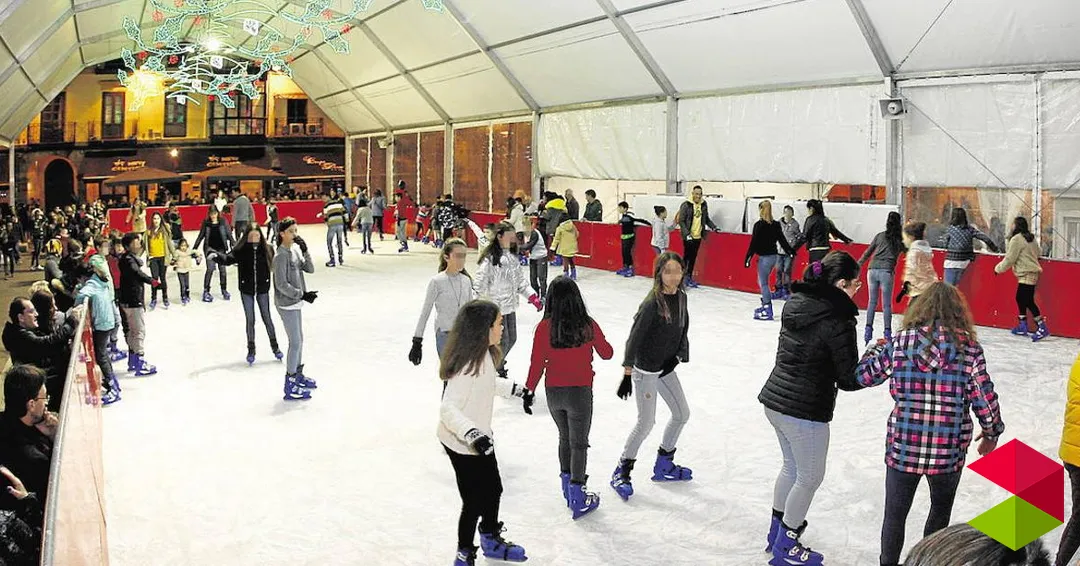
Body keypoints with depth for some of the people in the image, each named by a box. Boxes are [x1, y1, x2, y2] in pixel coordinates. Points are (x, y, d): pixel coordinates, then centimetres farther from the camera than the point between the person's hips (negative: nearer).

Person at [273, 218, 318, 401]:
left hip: (296, 302, 8)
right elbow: (282, 285, -20)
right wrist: (302, 295, -20)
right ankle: (290, 387, 2)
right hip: (286, 304, -8)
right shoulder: (281, 255, -18)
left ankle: (298, 375, 35)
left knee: (299, 339, 19)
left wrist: (305, 251, -10)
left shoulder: (296, 249, 5)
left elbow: (310, 269, 3)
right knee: (295, 343, -5)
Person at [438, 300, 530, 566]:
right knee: (474, 502, 5)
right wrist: (472, 434, -43)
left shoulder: (484, 354, -3)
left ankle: (491, 541, 48)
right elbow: (448, 409, -33)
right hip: (462, 444, -10)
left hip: (481, 438, 10)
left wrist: (513, 389, 26)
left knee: (493, 489, 24)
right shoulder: (467, 365, -32)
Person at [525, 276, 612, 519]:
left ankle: (567, 485, 32)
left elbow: (537, 363, -8)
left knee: (565, 437, 23)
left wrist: (529, 390, 4)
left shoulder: (545, 327, -12)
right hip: (579, 392, -2)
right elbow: (606, 354, 3)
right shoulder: (588, 326, -12)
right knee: (579, 443, 8)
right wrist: (598, 342, 23)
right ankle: (577, 497, 9)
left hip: (553, 393, 2)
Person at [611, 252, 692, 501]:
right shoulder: (652, 303, -23)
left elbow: (683, 331, 9)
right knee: (646, 422, -3)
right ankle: (621, 472, 15)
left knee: (682, 414, 15)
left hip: (666, 367, 8)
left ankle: (663, 465, 33)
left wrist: (677, 357, -4)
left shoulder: (681, 297, 0)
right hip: (646, 370, -8)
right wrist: (627, 374, -20)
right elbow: (635, 337, -21)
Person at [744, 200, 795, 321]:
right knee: (761, 281, 20)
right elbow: (782, 240, 10)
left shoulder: (759, 225, -13)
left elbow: (754, 243, -14)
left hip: (764, 257, -7)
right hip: (774, 256, 7)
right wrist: (791, 251, 23)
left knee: (763, 283, -1)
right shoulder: (776, 225, 5)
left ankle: (768, 311, -2)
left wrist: (748, 258, -10)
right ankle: (765, 305, 26)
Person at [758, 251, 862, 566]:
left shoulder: (796, 302, 1)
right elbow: (849, 380, -14)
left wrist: (844, 301, 12)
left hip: (774, 400, 8)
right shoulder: (839, 322, -19)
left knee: (791, 467, 25)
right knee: (810, 478, 13)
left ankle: (776, 534, 39)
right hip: (805, 411, -8)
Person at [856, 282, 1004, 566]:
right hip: (949, 452, 1)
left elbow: (864, 375, 0)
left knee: (895, 515, 16)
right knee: (941, 509, 26)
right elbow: (985, 397, -5)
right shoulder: (970, 348, -9)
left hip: (902, 447, -1)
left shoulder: (900, 342, -9)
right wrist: (991, 432, 14)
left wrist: (877, 348, 21)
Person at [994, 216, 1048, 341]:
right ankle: (1022, 326, 20)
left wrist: (998, 268, 2)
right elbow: (1037, 252, 20)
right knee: (1020, 298, 15)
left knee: (1028, 301, -12)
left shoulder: (1016, 239, -13)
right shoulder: (1031, 238, 13)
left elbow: (1010, 258, -12)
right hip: (1032, 272, 10)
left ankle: (1042, 328, -13)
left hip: (1027, 274, -10)